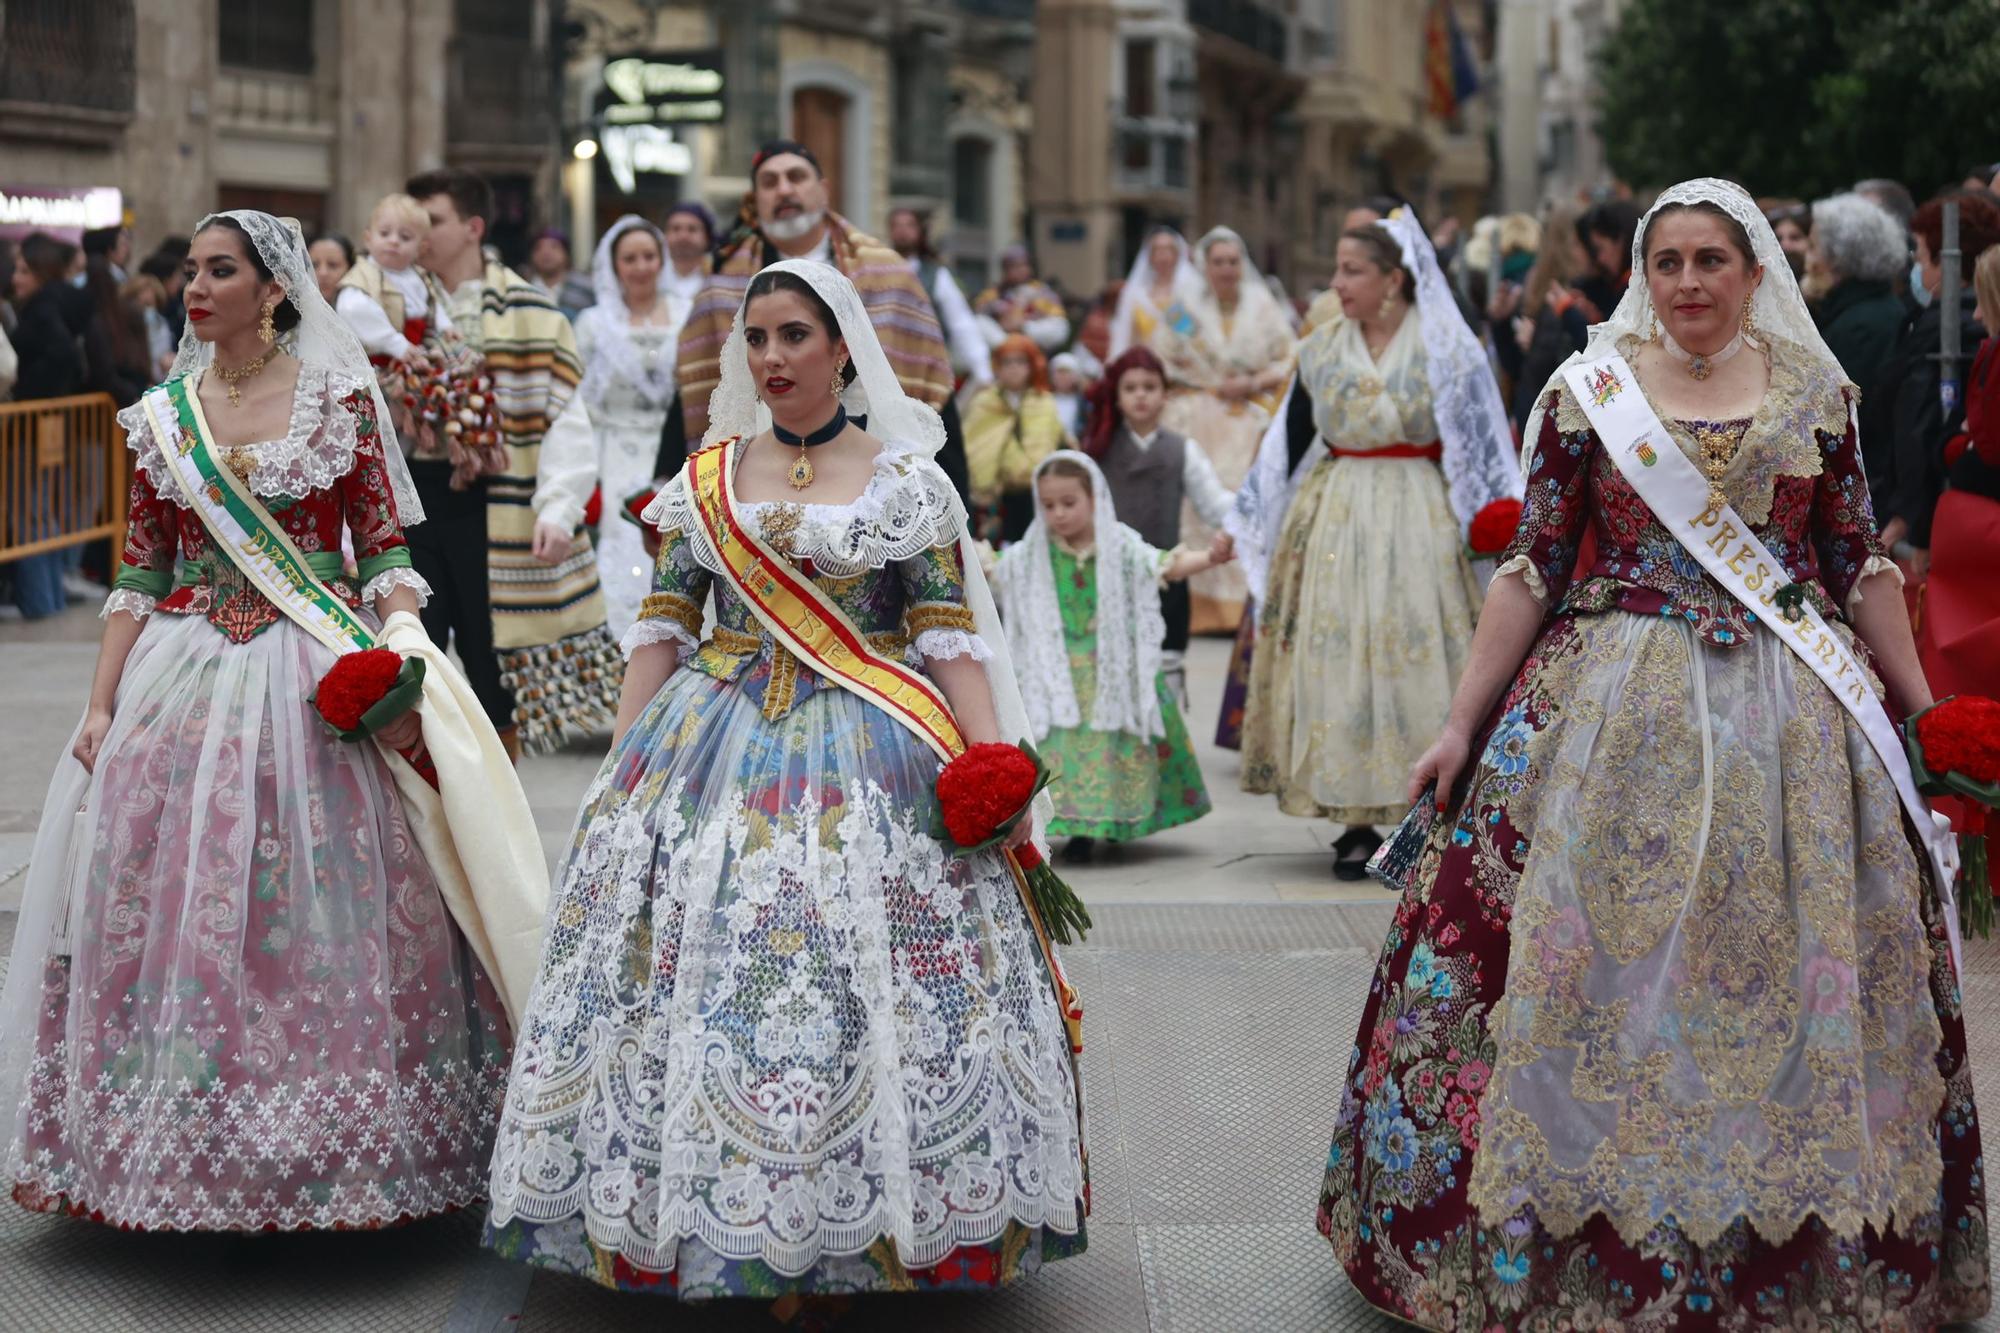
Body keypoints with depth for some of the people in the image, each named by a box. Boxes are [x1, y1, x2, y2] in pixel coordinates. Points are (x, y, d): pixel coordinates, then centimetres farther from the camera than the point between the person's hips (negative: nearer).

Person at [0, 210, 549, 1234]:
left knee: (322, 908, -2)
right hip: (184, 678, 3)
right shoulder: (163, 415, 8)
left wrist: (396, 667, -16)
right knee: (170, 899, 1)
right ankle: (183, 1143, 14)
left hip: (319, 683, -3)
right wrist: (100, 705, 2)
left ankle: (324, 1140, 12)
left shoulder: (341, 399, -1)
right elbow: (139, 573, 9)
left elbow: (386, 550, -2)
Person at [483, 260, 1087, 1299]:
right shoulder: (703, 479, 10)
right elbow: (662, 628, 10)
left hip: (866, 762, -2)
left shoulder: (904, 479, 3)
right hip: (713, 746, 3)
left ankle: (862, 1228, 6)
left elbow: (952, 636, -1)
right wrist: (622, 765, 3)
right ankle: (704, 1218, 11)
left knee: (861, 989, -7)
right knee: (699, 971, -2)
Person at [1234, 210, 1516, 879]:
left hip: (1418, 521, -3)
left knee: (1414, 659, -4)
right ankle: (1358, 823, 7)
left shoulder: (1445, 349, -2)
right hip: (1333, 521, 3)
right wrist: (1251, 525, 13)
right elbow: (1290, 447, 13)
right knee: (1336, 659, -1)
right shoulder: (1321, 351, 9)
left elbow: (1482, 445, -1)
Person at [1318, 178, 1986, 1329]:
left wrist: (1922, 712, 9)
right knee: (1604, 964, 0)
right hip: (1619, 707, -1)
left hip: (1793, 717, 1)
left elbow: (1863, 566, 10)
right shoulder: (1590, 392, 2)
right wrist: (1463, 724, -1)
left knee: (1784, 975, 4)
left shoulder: (1817, 393, 6)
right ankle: (1579, 1233, 12)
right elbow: (1531, 569, 2)